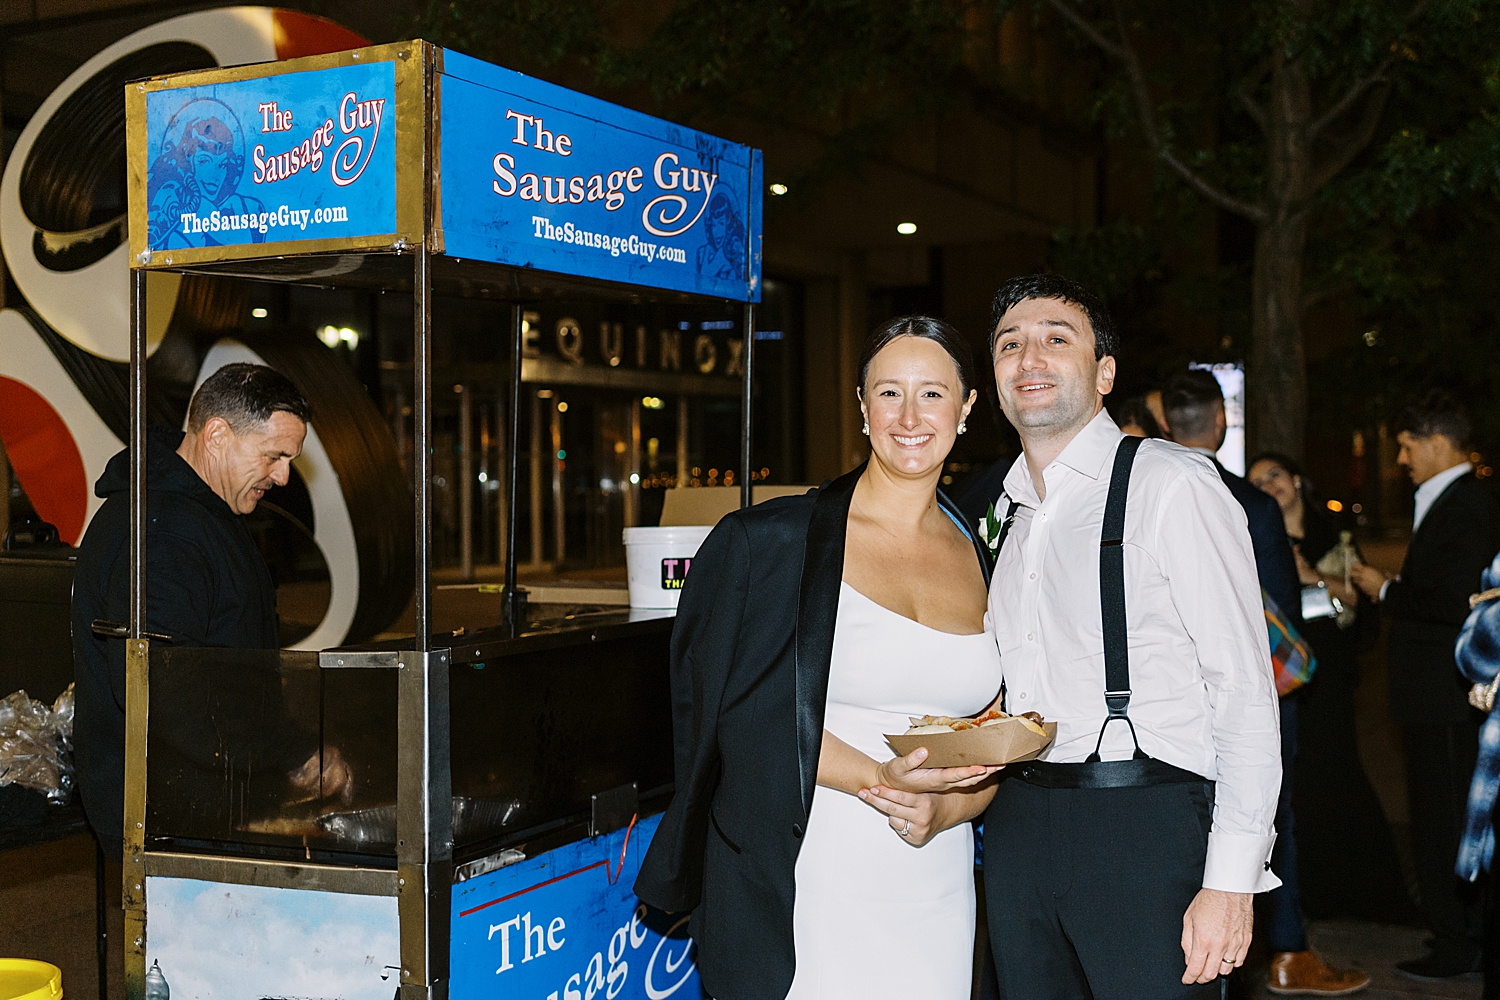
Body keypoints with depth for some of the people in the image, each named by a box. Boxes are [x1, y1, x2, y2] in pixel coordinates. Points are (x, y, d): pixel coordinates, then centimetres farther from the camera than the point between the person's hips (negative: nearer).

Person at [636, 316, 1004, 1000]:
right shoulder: (773, 544, -4)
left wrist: (943, 808, -8)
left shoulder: (985, 563, 9)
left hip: (937, 895, 4)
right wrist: (877, 778, -21)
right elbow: (748, 713, -9)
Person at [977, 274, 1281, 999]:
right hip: (1019, 824, 7)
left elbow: (1245, 692, -12)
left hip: (1146, 823, -6)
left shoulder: (1173, 487, -7)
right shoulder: (1005, 511, 15)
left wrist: (1230, 883, -17)